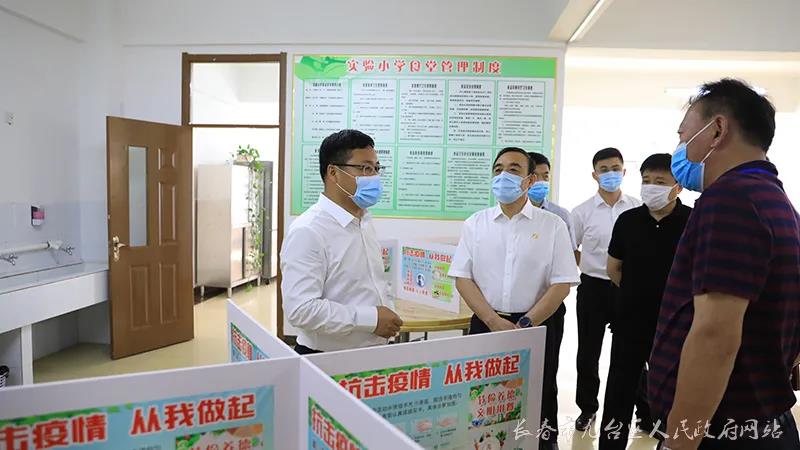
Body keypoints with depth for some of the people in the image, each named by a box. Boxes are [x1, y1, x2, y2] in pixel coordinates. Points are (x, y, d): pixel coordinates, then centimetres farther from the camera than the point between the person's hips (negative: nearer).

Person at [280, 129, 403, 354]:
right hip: (326, 361, -7)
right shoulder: (308, 231, -19)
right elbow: (301, 309, -26)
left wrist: (389, 313, 2)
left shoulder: (365, 222, 6)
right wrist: (371, 319, -23)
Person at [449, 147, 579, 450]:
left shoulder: (552, 225, -1)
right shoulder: (475, 224, 4)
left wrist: (525, 325, -13)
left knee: (539, 400, 11)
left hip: (539, 326, -1)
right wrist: (495, 322, -11)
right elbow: (463, 278, -1)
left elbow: (562, 284, -5)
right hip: (486, 325, 2)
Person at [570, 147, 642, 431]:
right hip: (593, 288, 0)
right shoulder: (582, 212, -3)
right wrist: (592, 269, 2)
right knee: (588, 352, 10)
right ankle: (587, 408, 27)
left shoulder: (637, 209, -1)